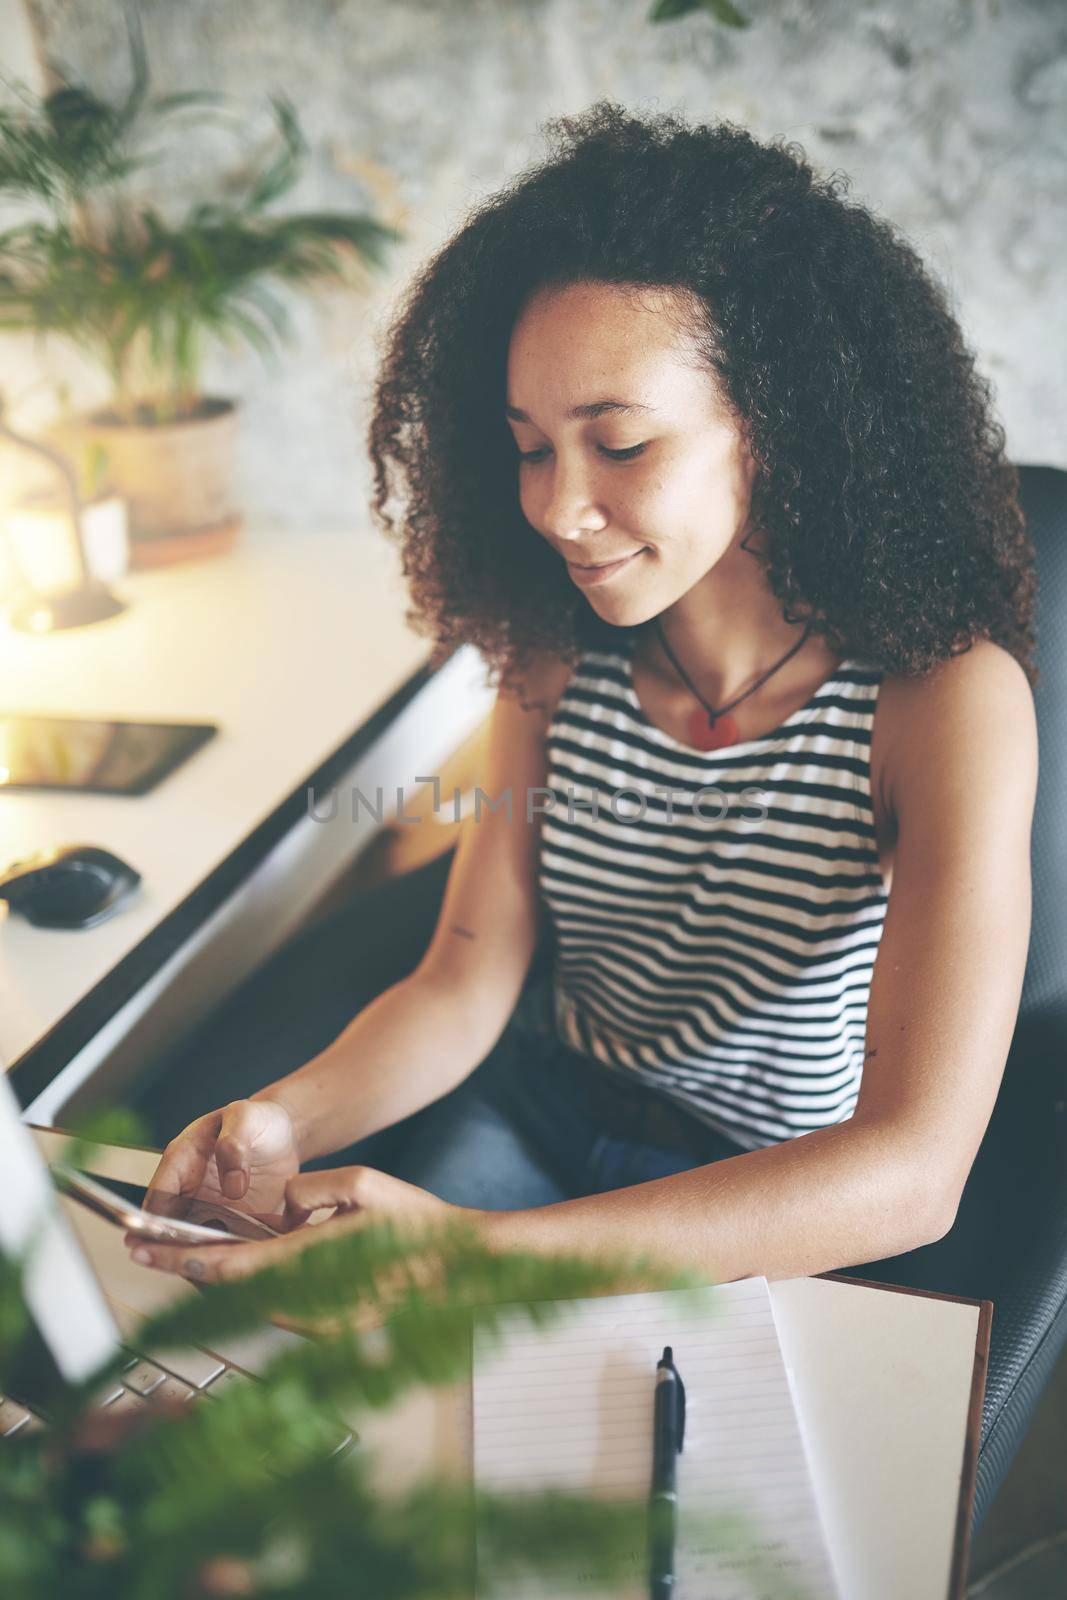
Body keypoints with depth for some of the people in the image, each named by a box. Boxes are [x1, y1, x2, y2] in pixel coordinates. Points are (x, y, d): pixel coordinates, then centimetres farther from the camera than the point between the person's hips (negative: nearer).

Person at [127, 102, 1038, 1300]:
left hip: (798, 1222, -3)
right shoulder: (555, 657, -6)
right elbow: (462, 985, -4)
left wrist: (479, 1252, -41)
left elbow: (915, 1173, -31)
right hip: (541, 1110, 4)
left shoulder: (946, 696, -23)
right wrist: (285, 1120, -26)